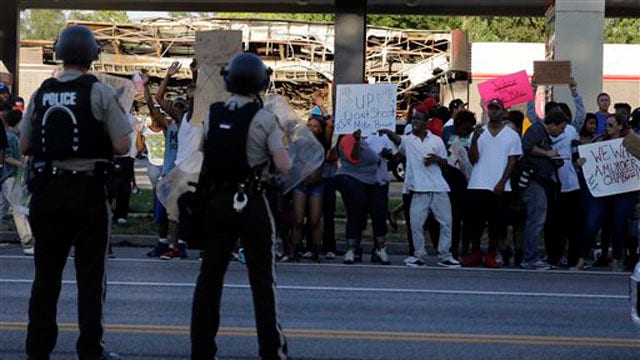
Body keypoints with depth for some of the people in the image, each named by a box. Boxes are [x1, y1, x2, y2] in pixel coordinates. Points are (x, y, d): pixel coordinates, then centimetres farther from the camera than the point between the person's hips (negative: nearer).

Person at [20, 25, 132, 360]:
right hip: (88, 190, -3)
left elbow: (24, 146, 8)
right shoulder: (100, 92, -7)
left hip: (47, 190, 4)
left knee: (46, 272, 12)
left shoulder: (42, 93, 4)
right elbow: (122, 146, -11)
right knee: (90, 275, 5)